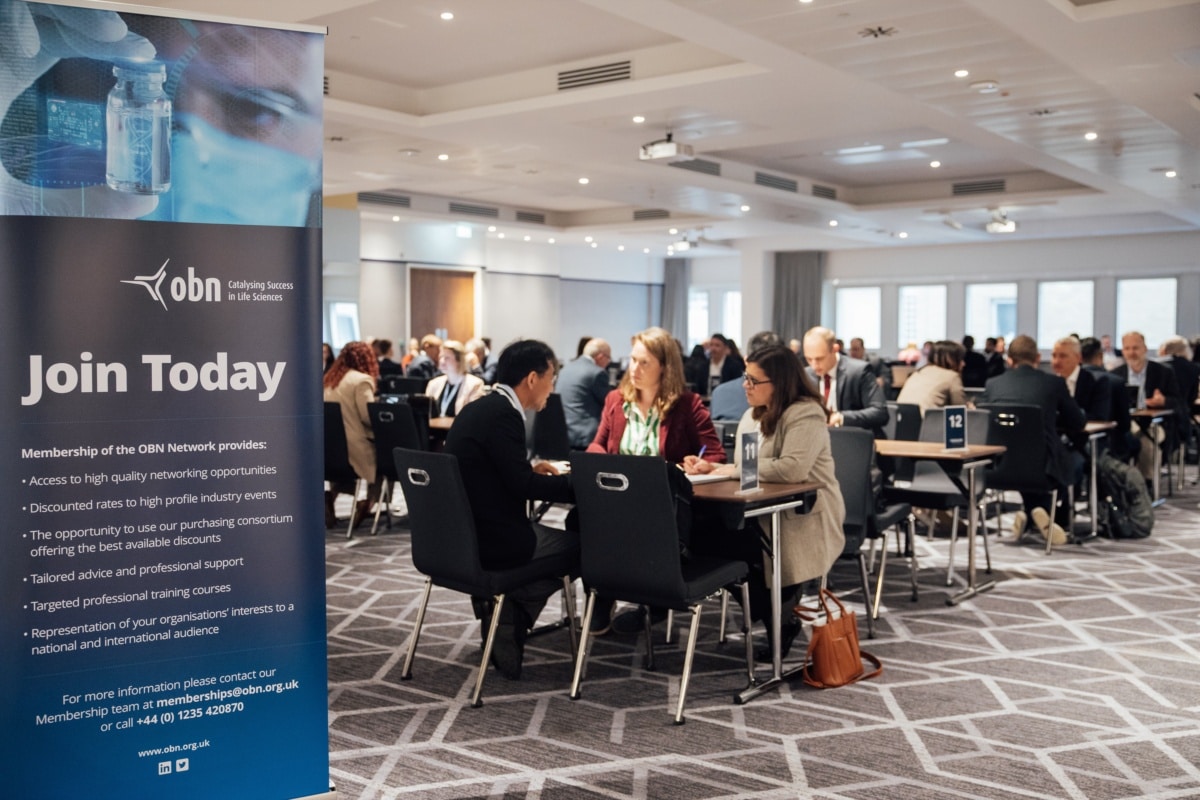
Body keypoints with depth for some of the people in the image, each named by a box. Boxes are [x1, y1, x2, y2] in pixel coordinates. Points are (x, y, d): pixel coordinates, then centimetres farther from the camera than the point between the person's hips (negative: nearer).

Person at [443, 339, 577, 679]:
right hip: (487, 541, -9)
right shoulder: (502, 414, -19)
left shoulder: (480, 408, 10)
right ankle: (506, 625, 9)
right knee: (580, 544, 6)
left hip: (462, 533, 9)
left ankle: (501, 614, 21)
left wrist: (530, 469, 12)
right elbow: (523, 485, -21)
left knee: (549, 532, 27)